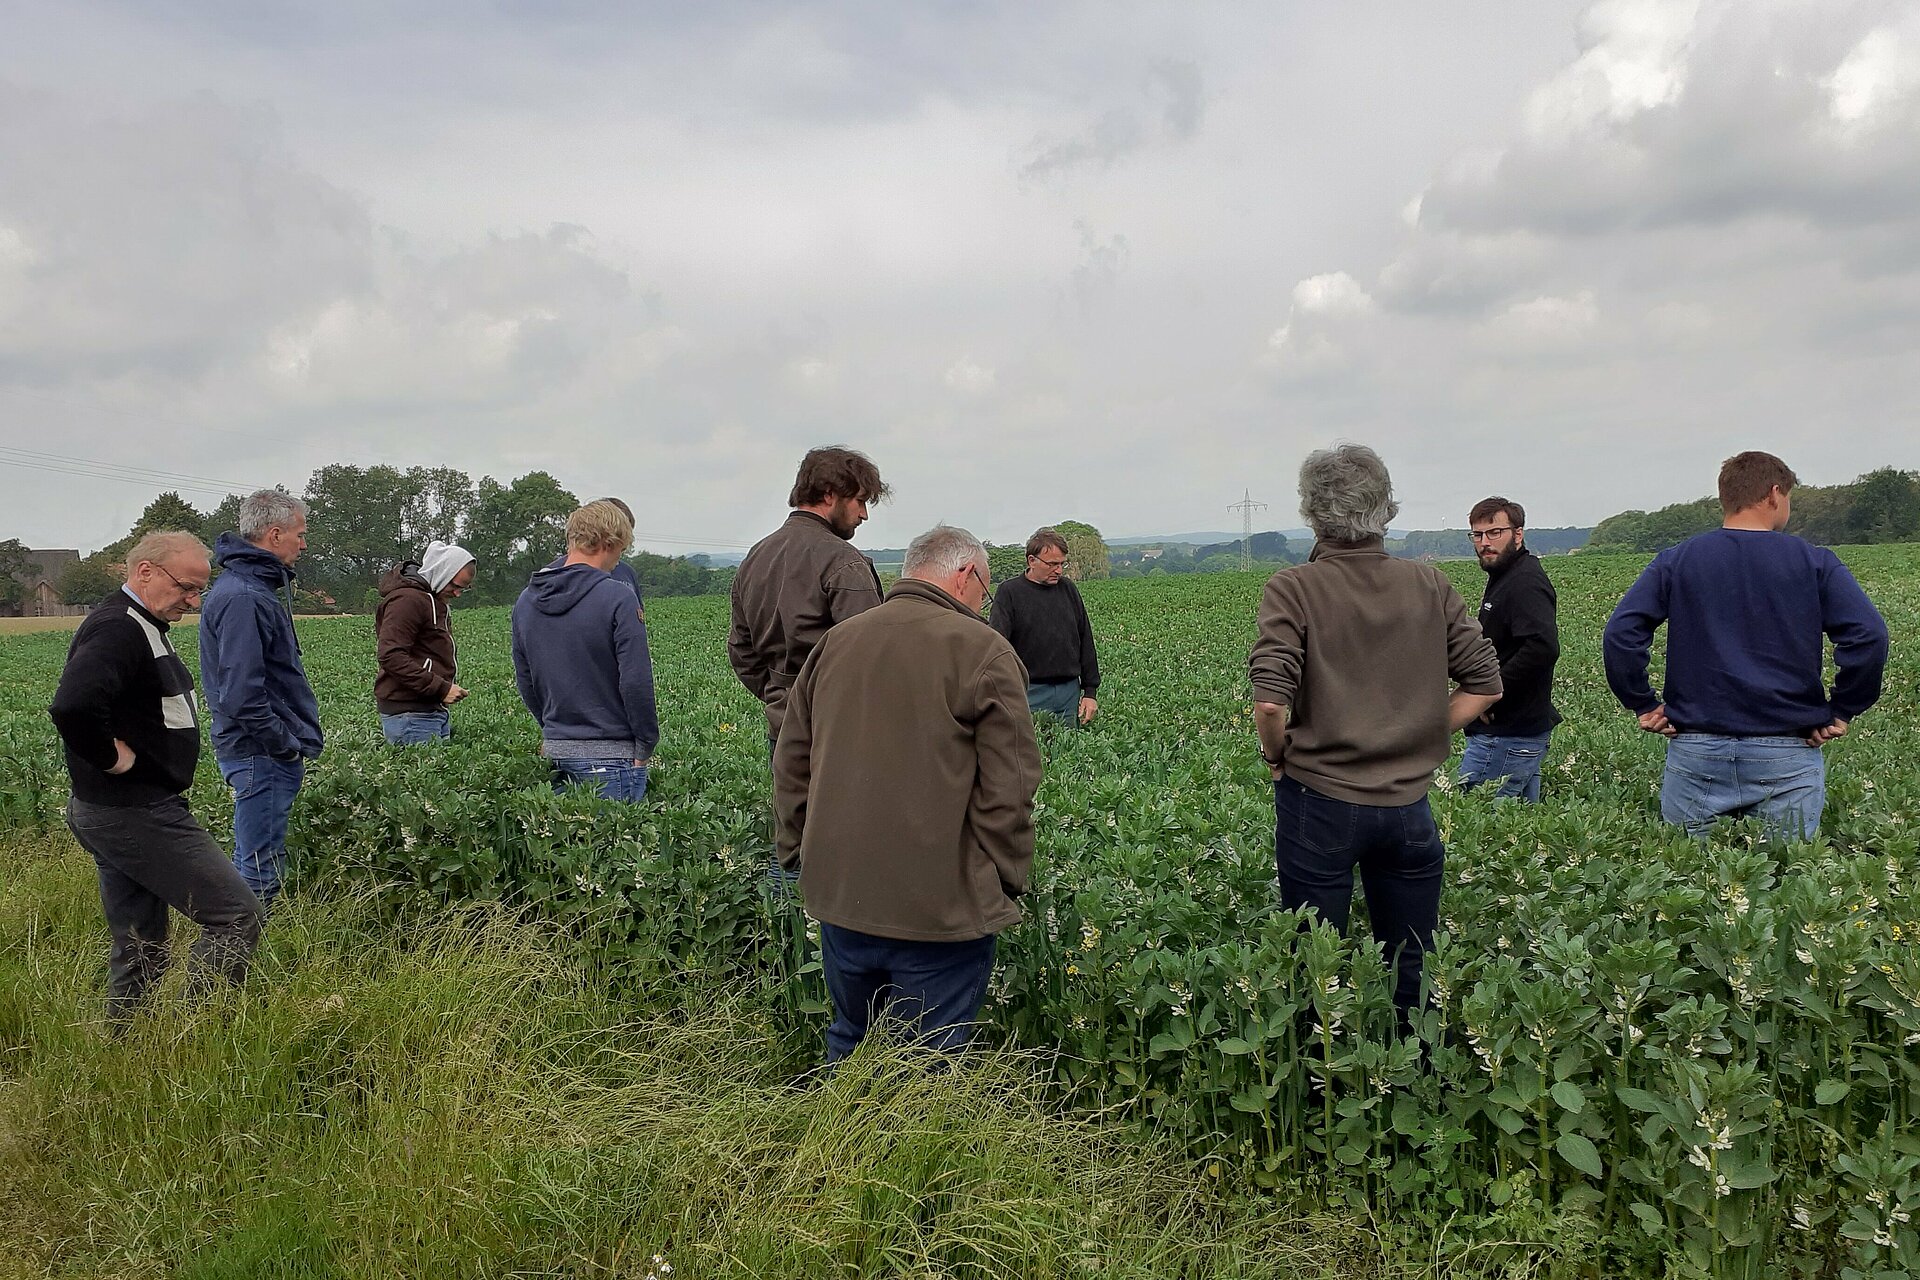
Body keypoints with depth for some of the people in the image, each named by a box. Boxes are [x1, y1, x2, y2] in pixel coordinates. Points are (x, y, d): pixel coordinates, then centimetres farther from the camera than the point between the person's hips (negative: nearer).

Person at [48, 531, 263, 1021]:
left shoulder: (142, 626, 15)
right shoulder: (117, 628, -18)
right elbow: (72, 707, -35)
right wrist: (117, 760, -21)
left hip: (121, 814, 10)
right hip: (138, 814, -10)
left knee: (140, 953, 16)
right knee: (236, 915, -8)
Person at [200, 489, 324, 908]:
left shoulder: (257, 587, 15)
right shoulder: (242, 598, -19)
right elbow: (241, 695, -25)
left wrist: (296, 740, 16)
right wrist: (288, 745, -16)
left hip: (266, 753, 11)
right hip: (263, 754, -11)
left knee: (251, 866, 19)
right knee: (259, 873, -5)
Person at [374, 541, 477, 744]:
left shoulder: (435, 601, 21)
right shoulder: (407, 599, -11)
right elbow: (390, 656, -20)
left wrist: (449, 687, 11)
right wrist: (441, 688, -20)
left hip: (432, 710, 10)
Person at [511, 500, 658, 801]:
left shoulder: (525, 601, 7)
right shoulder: (617, 598, -14)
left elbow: (524, 680, 14)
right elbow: (636, 681, -16)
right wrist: (646, 745, -5)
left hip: (555, 752, 6)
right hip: (612, 755, -6)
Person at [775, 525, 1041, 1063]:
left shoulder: (834, 642, 8)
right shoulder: (985, 653, -9)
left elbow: (791, 764, 13)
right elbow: (1007, 792, -12)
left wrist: (798, 854, 21)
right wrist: (1007, 884, 0)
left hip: (839, 895, 5)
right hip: (941, 909, -5)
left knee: (849, 1046, 23)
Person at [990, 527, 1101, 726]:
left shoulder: (1068, 589, 11)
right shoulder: (1009, 592, -3)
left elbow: (1086, 643, 15)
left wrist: (1090, 691, 10)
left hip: (1070, 692, 4)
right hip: (1030, 693, -4)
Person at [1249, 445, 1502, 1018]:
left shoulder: (1293, 589, -11)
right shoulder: (1431, 586, 1)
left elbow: (1269, 699, -21)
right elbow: (1486, 685, 3)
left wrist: (1276, 756, -3)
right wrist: (1422, 740, 10)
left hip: (1319, 802, -3)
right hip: (1408, 802, 4)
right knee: (1412, 971, 16)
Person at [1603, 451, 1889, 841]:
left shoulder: (1675, 562, 3)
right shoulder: (1814, 563, 2)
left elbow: (1620, 634, -7)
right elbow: (1868, 636, -10)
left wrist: (1643, 704, 1)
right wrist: (1842, 711, 1)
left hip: (1695, 751, 1)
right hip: (1788, 755, 0)